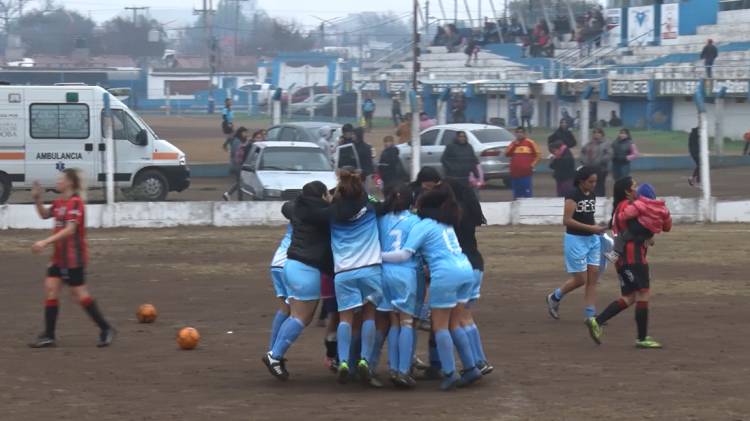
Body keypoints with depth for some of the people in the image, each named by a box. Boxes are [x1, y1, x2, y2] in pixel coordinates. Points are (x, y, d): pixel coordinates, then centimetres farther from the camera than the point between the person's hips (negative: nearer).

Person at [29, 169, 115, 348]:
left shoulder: (76, 203, -17)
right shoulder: (59, 202, 10)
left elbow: (70, 229, -25)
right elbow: (45, 214, 28)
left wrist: (45, 242, -30)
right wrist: (37, 199, 9)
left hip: (73, 257, -9)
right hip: (59, 256, 9)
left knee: (80, 294, -4)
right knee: (50, 289, 2)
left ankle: (105, 329, 9)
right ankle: (48, 336, 5)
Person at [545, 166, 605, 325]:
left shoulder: (592, 195, 9)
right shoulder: (573, 195, -14)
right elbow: (567, 220, -20)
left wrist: (597, 228, 5)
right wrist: (590, 228, -22)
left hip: (592, 240, 7)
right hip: (576, 240, -7)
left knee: (593, 276, 1)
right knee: (580, 279, -3)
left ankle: (590, 315, 3)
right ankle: (554, 297, 22)